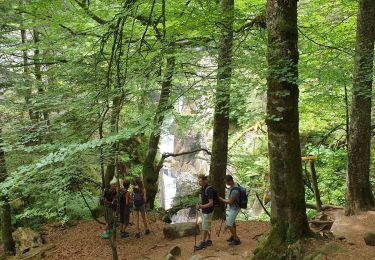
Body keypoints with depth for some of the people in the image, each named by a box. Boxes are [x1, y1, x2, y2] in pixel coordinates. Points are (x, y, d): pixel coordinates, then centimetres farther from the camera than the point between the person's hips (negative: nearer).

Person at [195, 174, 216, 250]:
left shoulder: (208, 190, -25)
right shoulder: (203, 188, 5)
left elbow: (211, 203, -24)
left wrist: (202, 206, -31)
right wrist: (200, 206, 8)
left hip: (208, 212, -9)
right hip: (204, 211, 9)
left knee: (205, 227, 0)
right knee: (207, 227, 16)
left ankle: (203, 243, 10)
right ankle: (208, 241, 27)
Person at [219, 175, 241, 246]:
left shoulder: (234, 190, -35)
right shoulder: (233, 184, -4)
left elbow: (230, 202, -25)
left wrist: (222, 200, -12)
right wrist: (226, 200, 7)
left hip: (234, 208, -10)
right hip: (233, 207, 10)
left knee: (229, 224, -5)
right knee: (232, 221, 25)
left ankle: (236, 239, 7)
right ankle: (234, 236, 42)